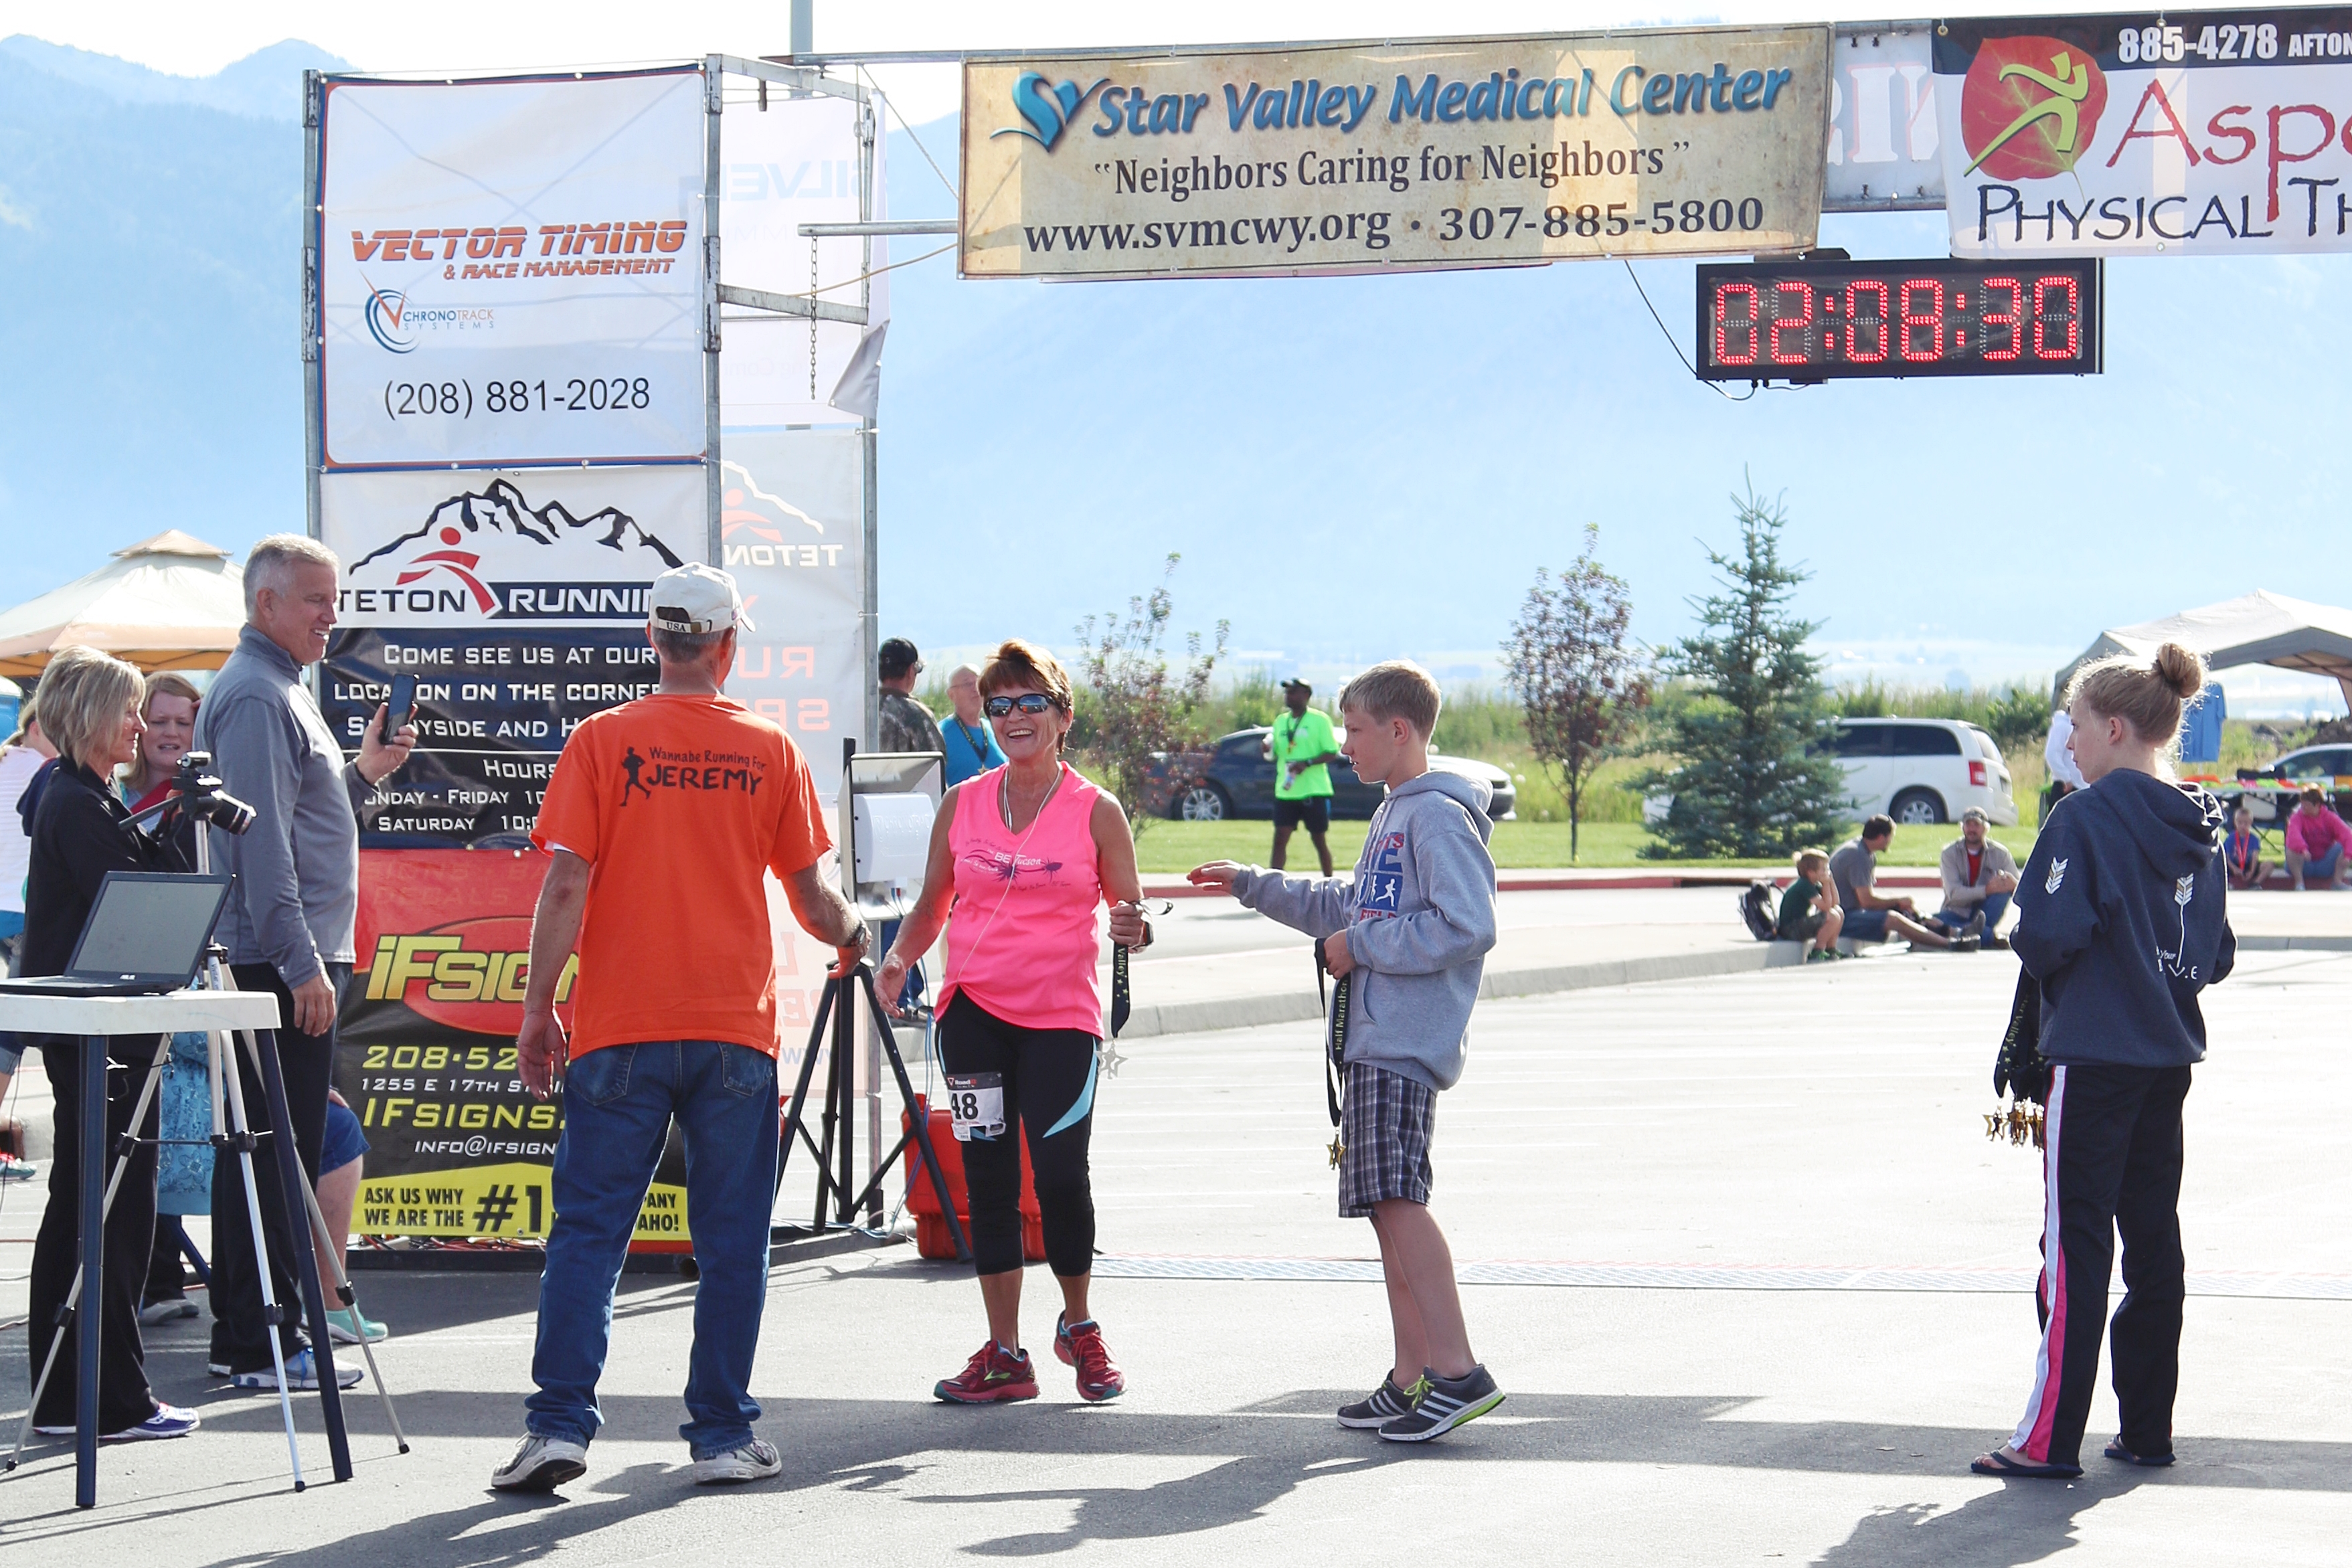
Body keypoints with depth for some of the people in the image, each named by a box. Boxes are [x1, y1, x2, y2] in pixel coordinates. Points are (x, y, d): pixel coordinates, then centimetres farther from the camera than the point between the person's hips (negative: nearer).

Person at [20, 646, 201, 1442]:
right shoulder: (78, 806, -14)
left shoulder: (79, 800, 16)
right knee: (115, 1208, -7)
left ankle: (63, 1396, 16)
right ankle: (114, 1398, -5)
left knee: (79, 1210, 12)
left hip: (83, 1035, 11)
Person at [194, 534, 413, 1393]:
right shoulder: (254, 696, -13)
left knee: (261, 1153, 13)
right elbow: (261, 840, -20)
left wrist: (362, 773, 13)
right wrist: (304, 965, -22)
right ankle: (262, 1345, -5)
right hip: (281, 961, -11)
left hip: (284, 962, 11)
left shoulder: (278, 689, 20)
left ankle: (241, 1334, 18)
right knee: (279, 1156, -8)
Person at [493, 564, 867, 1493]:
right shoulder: (767, 750, 3)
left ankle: (559, 1425, -7)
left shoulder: (600, 742, -1)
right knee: (731, 1241, 7)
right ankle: (722, 1435, 9)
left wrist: (538, 1008, -1)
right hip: (736, 1029, 1)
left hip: (620, 1032, -1)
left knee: (589, 1232, 2)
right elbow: (808, 890, 9)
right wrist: (849, 935, 30)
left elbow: (565, 885, -6)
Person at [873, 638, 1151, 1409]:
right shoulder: (962, 805, 7)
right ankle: (1004, 1356, 12)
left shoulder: (1096, 811, 0)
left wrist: (1132, 931, -17)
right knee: (988, 1178, 4)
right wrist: (898, 957, -3)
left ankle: (1079, 1326, 15)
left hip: (1061, 1016, -3)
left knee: (1061, 1174, -11)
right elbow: (931, 905, 15)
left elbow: (1130, 914, 5)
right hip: (974, 1012, 3)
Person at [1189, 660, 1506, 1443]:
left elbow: (1466, 928, -22)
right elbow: (1348, 907, 34)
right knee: (1388, 1205, 9)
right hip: (1377, 1039, 10)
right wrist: (1250, 885, 34)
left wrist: (1360, 948, -15)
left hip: (1408, 1041, -10)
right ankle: (1412, 1379, 12)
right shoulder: (1394, 816, 20)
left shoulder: (1440, 817, -11)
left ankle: (1458, 1370, -21)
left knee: (1396, 1196, -18)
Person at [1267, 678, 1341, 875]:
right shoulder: (1280, 722, 13)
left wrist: (1307, 763, -21)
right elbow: (1273, 754, 21)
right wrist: (1267, 747, -3)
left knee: (1320, 840, 5)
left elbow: (1332, 753, -8)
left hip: (1314, 792, -4)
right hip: (1285, 792, 4)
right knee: (1280, 839, -3)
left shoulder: (1319, 720, -4)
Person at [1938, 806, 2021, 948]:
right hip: (1958, 913, -1)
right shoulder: (1950, 853, -5)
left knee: (2004, 889, -27)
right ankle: (1990, 935, -41)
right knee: (1935, 922, -34)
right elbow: (1953, 893, -16)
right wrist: (1987, 890, -30)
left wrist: (2013, 884, -34)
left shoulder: (2000, 853, -2)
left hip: (1987, 913, 1)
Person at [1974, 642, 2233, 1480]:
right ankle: (2147, 1429, 14)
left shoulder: (2087, 817, -14)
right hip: (2170, 1057, 7)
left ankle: (2051, 1437, -3)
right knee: (2153, 1239, 11)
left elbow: (2048, 936, -19)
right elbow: (2217, 954, 14)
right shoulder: (2199, 828, 9)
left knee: (2076, 1245, -4)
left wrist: (2028, 944, 1)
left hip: (2094, 1057, -7)